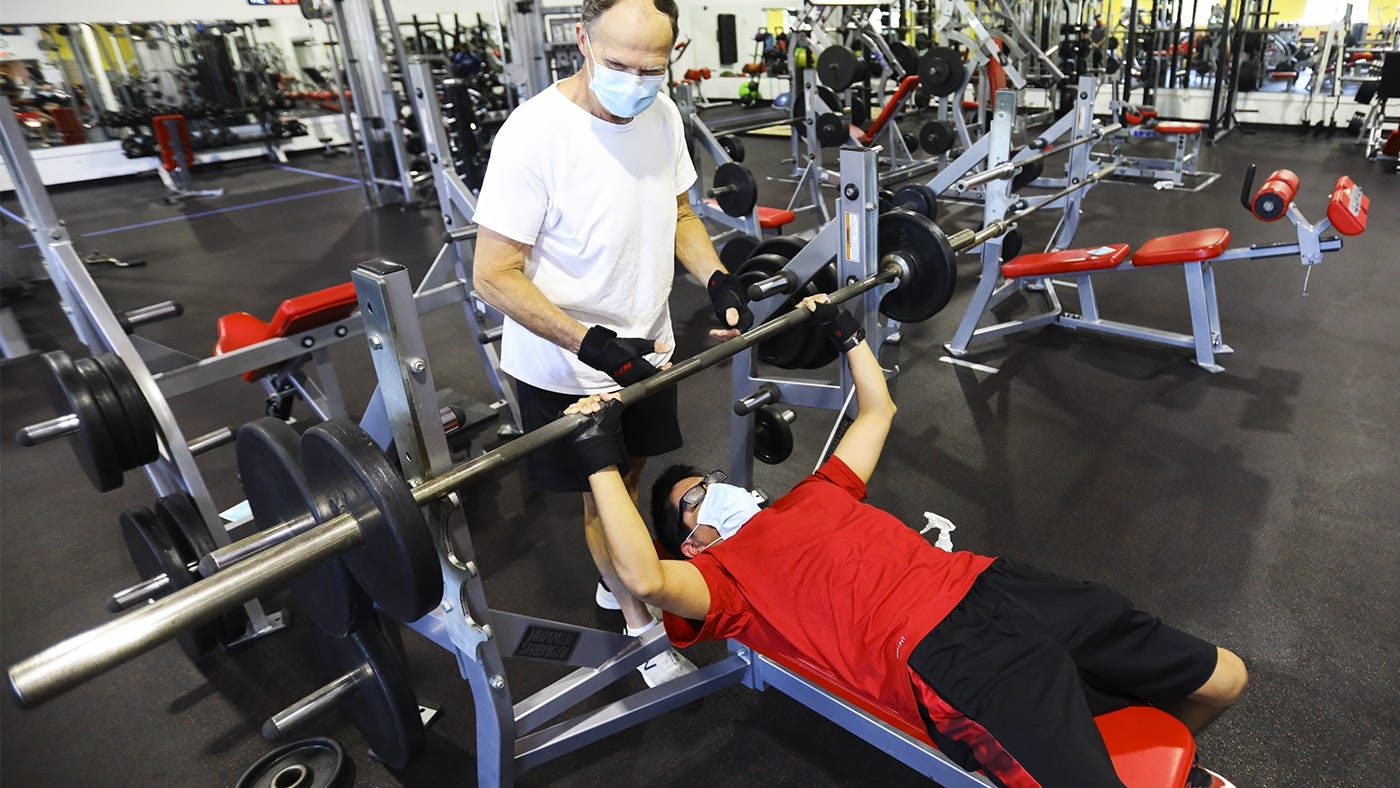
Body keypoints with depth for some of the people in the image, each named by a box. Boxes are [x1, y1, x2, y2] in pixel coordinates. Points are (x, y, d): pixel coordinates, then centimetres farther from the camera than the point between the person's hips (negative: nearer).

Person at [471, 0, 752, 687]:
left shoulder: (662, 114, -6)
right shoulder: (534, 134, -26)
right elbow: (494, 275, -24)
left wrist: (717, 280, -9)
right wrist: (590, 343, -33)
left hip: (646, 345, 6)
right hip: (567, 368, -6)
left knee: (629, 474, 23)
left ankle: (616, 577, 50)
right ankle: (641, 623, 35)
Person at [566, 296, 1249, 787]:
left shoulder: (813, 495, 24)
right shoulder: (721, 573, 4)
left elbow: (877, 411, 34)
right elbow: (646, 578, -19)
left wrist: (846, 332, 35)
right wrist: (601, 460, -17)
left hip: (992, 585, 7)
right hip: (941, 658, -7)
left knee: (1224, 679, 13)